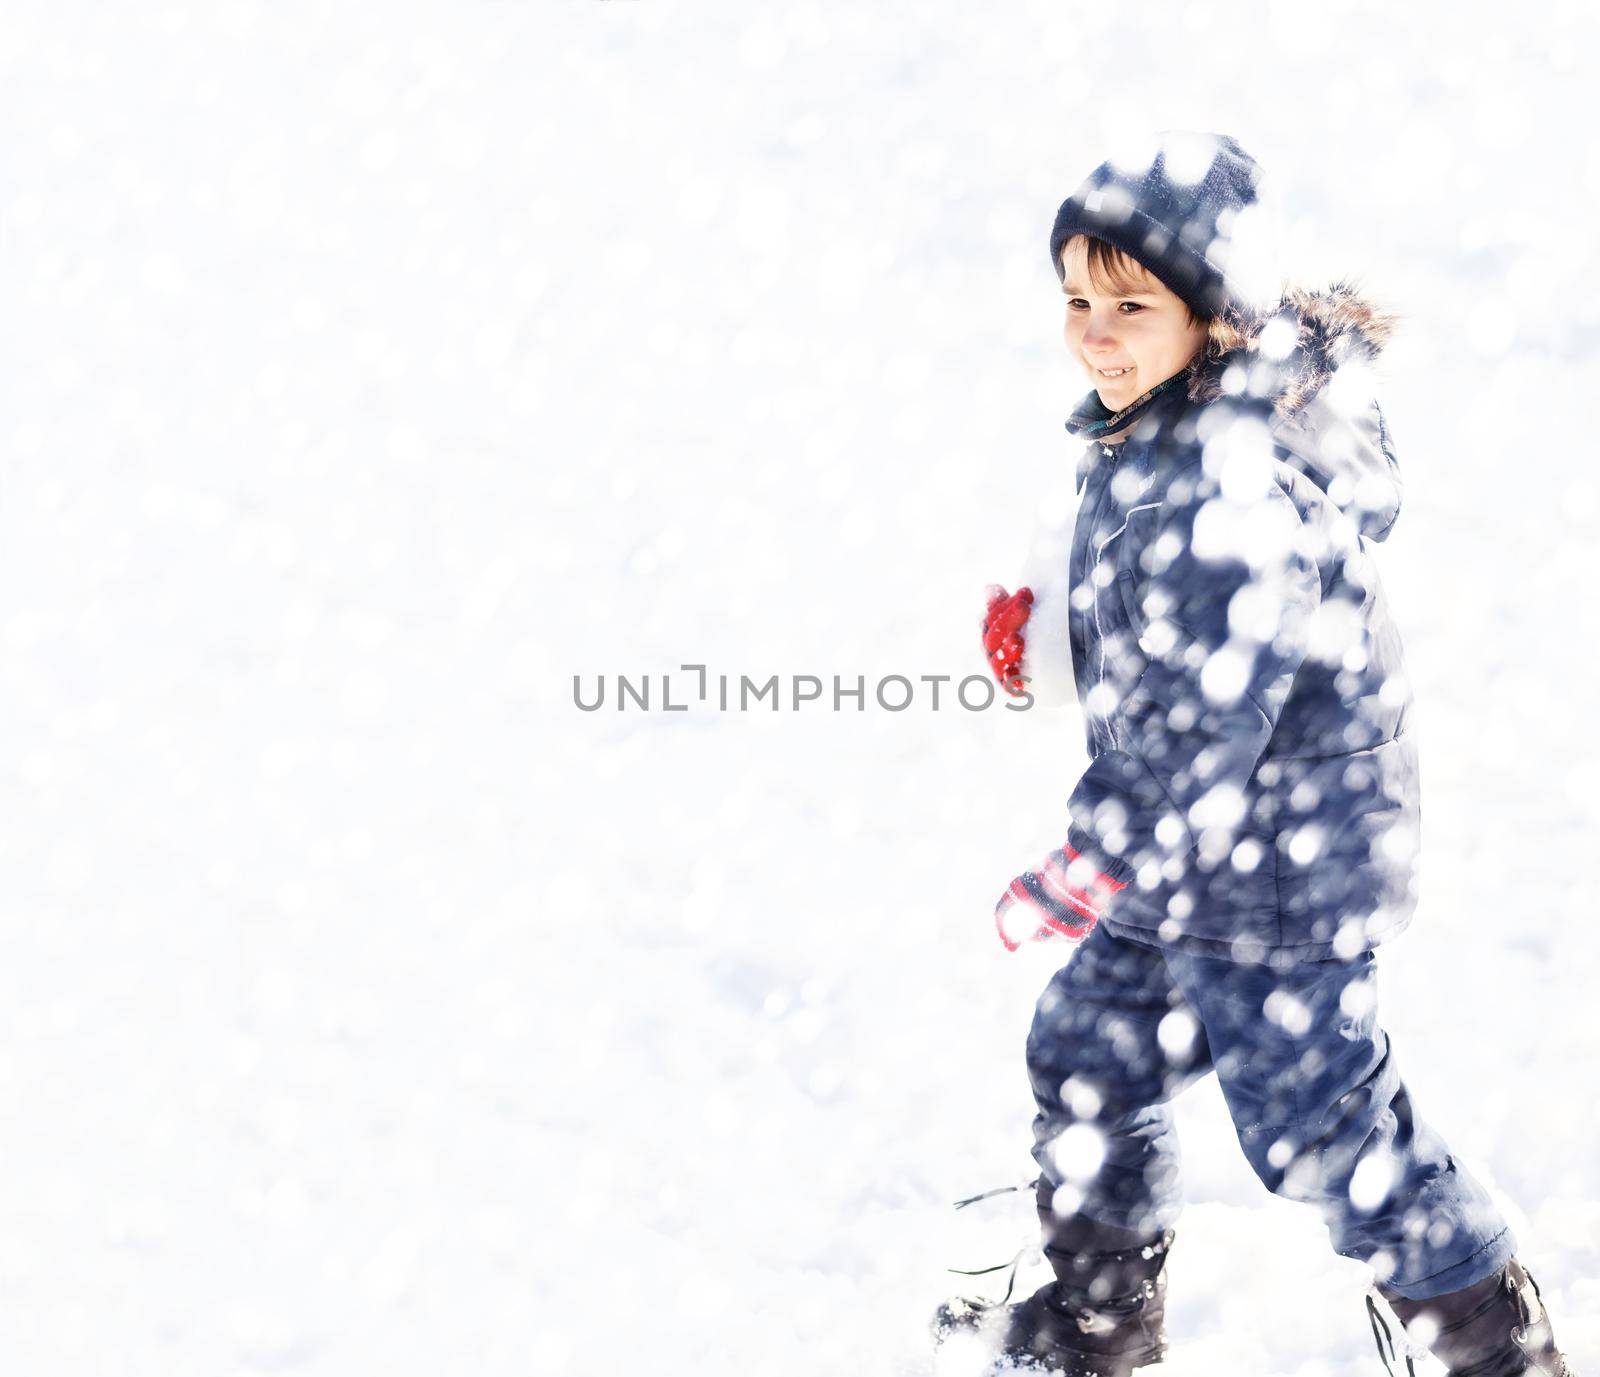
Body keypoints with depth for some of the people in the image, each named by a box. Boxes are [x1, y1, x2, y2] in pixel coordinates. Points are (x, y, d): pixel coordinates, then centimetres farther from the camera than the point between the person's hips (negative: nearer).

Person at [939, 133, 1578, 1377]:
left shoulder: (1230, 491, -32)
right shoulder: (1150, 429, 0)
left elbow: (1199, 726, -30)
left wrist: (1091, 872, -21)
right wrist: (1052, 613, 8)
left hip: (1276, 869, -10)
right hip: (1190, 854, 10)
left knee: (1317, 1121, 6)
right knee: (1087, 1059, 21)